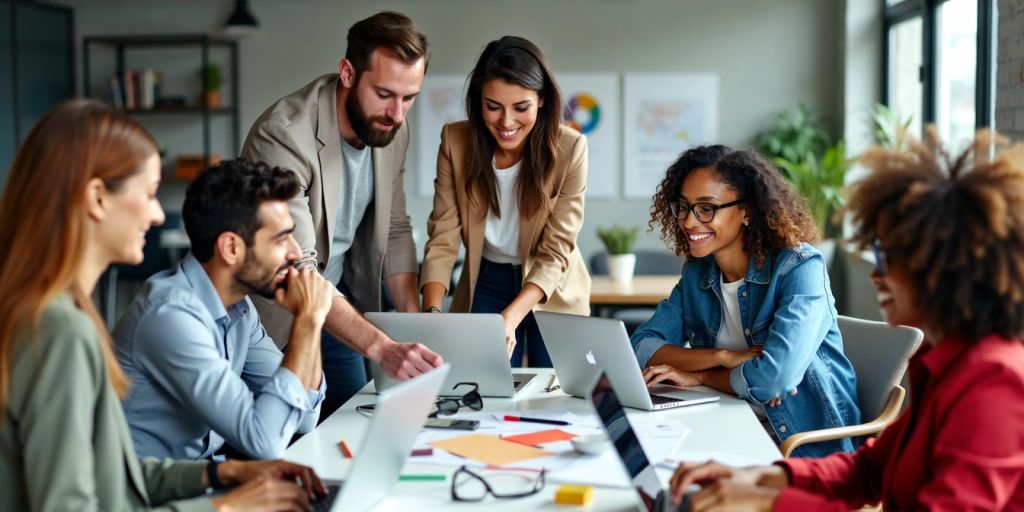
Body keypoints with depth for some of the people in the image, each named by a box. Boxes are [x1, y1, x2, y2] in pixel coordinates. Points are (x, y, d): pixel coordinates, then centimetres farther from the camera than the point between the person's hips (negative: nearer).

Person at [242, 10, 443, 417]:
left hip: (340, 308, 6)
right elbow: (296, 272, -34)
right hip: (274, 319, -6)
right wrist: (381, 348, -43)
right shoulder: (284, 135, -28)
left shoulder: (392, 128, -6)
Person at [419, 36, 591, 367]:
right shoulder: (456, 141, -14)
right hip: (485, 287, 1)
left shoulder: (569, 149, -20)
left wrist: (511, 316, -33)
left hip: (553, 294, -1)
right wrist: (432, 310, -31)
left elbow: (557, 251, -19)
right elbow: (443, 239, -15)